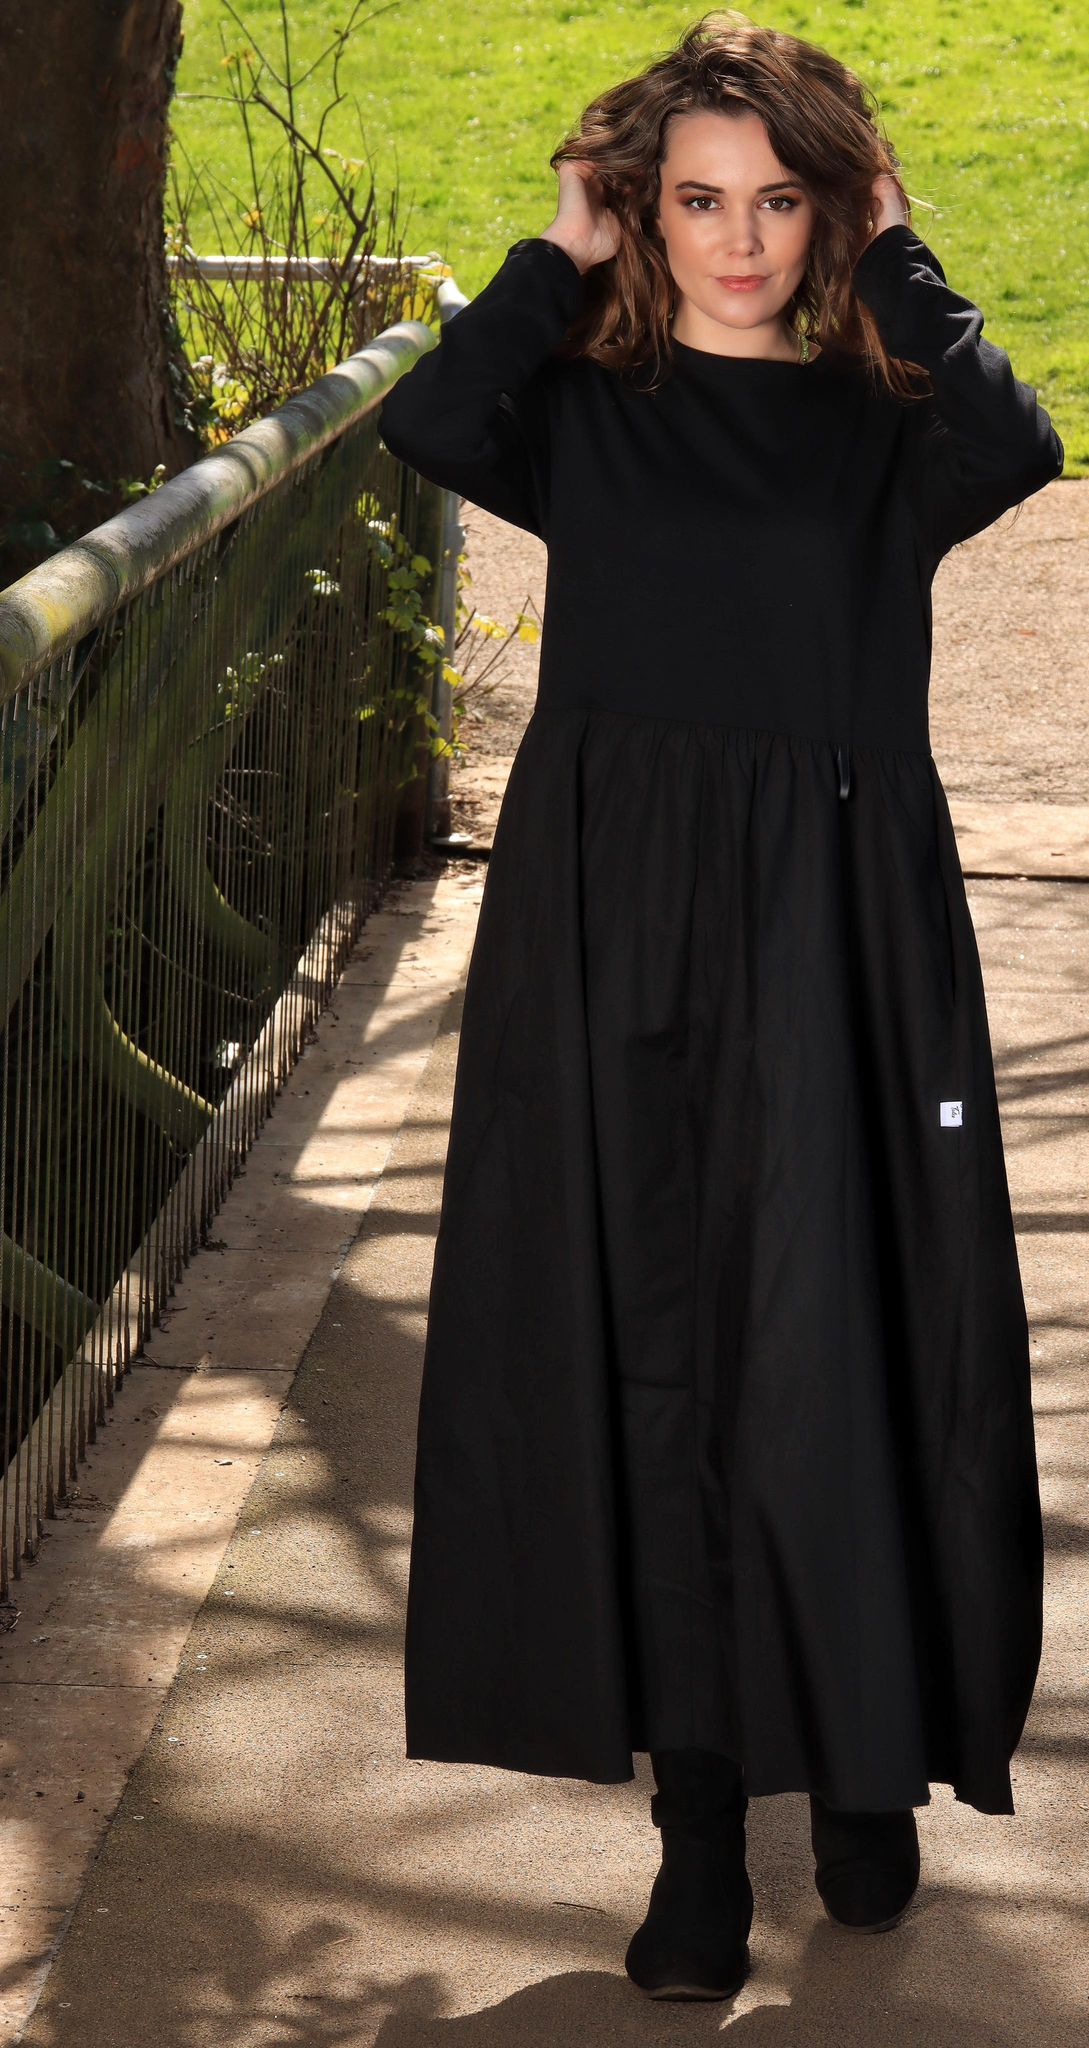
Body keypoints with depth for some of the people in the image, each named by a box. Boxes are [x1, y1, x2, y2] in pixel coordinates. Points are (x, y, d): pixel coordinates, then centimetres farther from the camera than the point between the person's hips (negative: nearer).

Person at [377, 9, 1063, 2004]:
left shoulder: (882, 417, 5)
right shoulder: (586, 406, 7)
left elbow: (1013, 447, -18)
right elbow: (429, 426, -15)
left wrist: (889, 264, -7)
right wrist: (558, 258, -5)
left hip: (837, 938, -1)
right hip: (616, 930, 1)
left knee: (841, 1352, 0)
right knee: (644, 1357, 2)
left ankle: (864, 1760, 20)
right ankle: (699, 1819, 11)